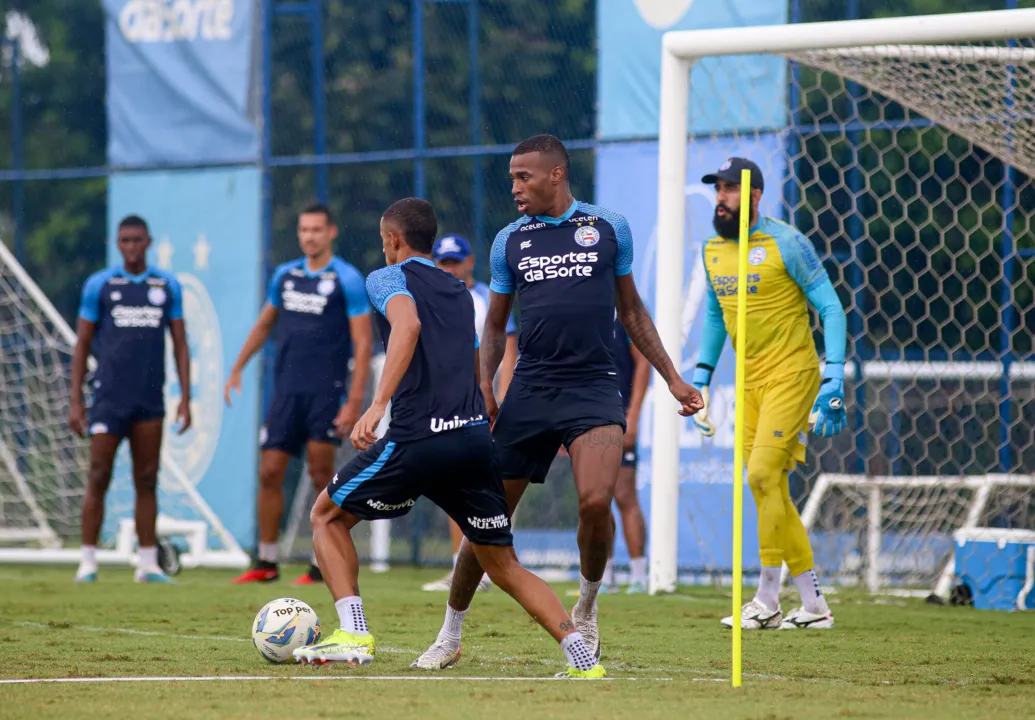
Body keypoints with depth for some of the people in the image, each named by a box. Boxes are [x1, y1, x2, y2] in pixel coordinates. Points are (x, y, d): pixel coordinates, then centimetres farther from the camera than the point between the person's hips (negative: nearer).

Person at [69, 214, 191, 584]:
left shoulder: (167, 286, 8)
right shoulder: (99, 285, 3)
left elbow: (180, 345, 12)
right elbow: (82, 345, 5)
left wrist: (185, 398, 4)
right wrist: (76, 401, -1)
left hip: (150, 400, 2)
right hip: (109, 397, -2)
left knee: (147, 481, 4)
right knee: (98, 478, -4)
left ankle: (148, 564, 6)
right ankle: (88, 562, 1)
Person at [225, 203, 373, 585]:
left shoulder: (347, 279, -5)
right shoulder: (285, 275, 12)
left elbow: (362, 342, -7)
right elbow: (264, 324, 25)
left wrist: (355, 400, -14)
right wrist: (237, 368, 20)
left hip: (326, 392, -5)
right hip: (286, 391, 5)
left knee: (321, 475, -5)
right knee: (269, 473, 1)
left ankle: (323, 566, 3)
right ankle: (266, 564, 10)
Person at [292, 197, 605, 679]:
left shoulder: (388, 278, 3)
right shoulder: (459, 292, 24)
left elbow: (408, 323, -19)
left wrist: (378, 403, -26)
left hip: (418, 439, -6)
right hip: (476, 436, 6)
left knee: (327, 517, 15)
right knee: (503, 566, 10)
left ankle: (352, 635, 0)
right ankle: (581, 655, -7)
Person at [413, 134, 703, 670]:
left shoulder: (609, 228, 6)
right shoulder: (510, 240, 10)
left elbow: (631, 312, 16)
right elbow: (495, 324, 17)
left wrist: (673, 380, 13)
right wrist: (483, 385, 1)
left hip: (594, 386, -2)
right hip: (529, 390, 2)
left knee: (595, 502, -23)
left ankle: (585, 612, 4)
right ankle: (450, 636, 16)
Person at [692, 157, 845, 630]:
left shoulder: (785, 243, -10)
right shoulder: (713, 250, 10)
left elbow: (830, 307, -10)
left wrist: (834, 377, -18)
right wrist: (701, 375, 15)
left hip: (791, 373, -7)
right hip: (749, 379, 7)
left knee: (762, 474, -16)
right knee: (771, 490, 4)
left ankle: (767, 600, -9)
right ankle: (813, 605, 9)